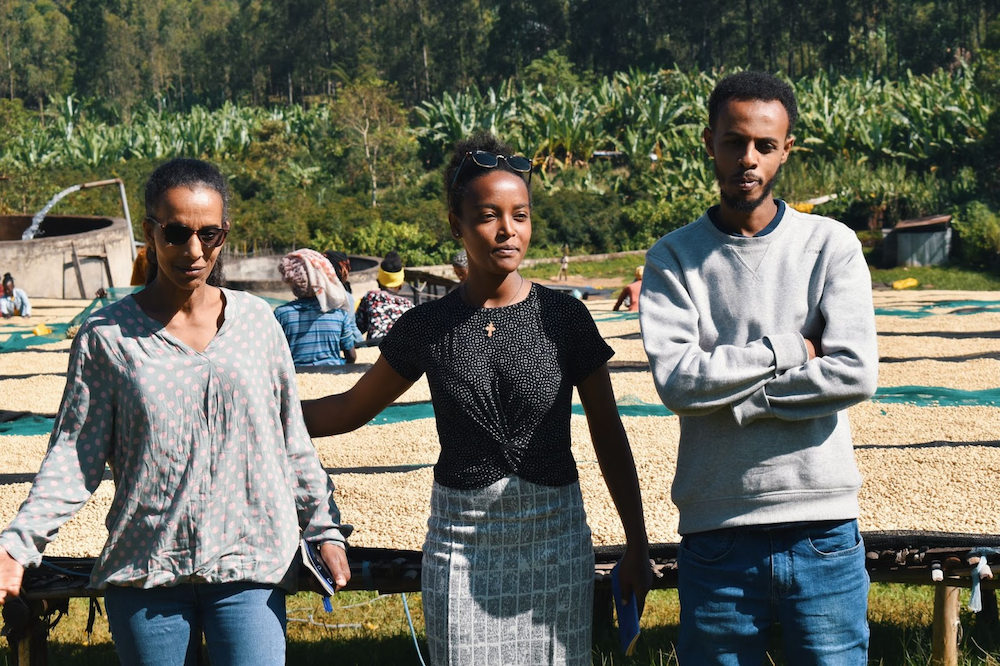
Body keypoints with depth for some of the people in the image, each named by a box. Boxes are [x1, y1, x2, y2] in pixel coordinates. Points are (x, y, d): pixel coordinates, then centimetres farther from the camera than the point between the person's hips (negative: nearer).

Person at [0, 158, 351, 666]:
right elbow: (74, 455, -1)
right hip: (144, 569, 0)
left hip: (250, 568, 1)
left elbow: (293, 443, 11)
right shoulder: (106, 336, 1)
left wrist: (325, 529, 7)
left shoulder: (257, 323, 5)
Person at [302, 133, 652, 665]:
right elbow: (350, 409, 11)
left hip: (555, 540, 0)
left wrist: (637, 545, 5)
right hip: (461, 543, 0)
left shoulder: (563, 317, -2)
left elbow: (608, 435, 4)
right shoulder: (427, 327, 0)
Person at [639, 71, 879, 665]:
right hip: (716, 534, 0)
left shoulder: (832, 245, 3)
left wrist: (735, 397, -9)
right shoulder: (673, 258, 4)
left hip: (823, 532, 0)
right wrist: (789, 350, -10)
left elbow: (856, 373, -10)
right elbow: (676, 380, -11)